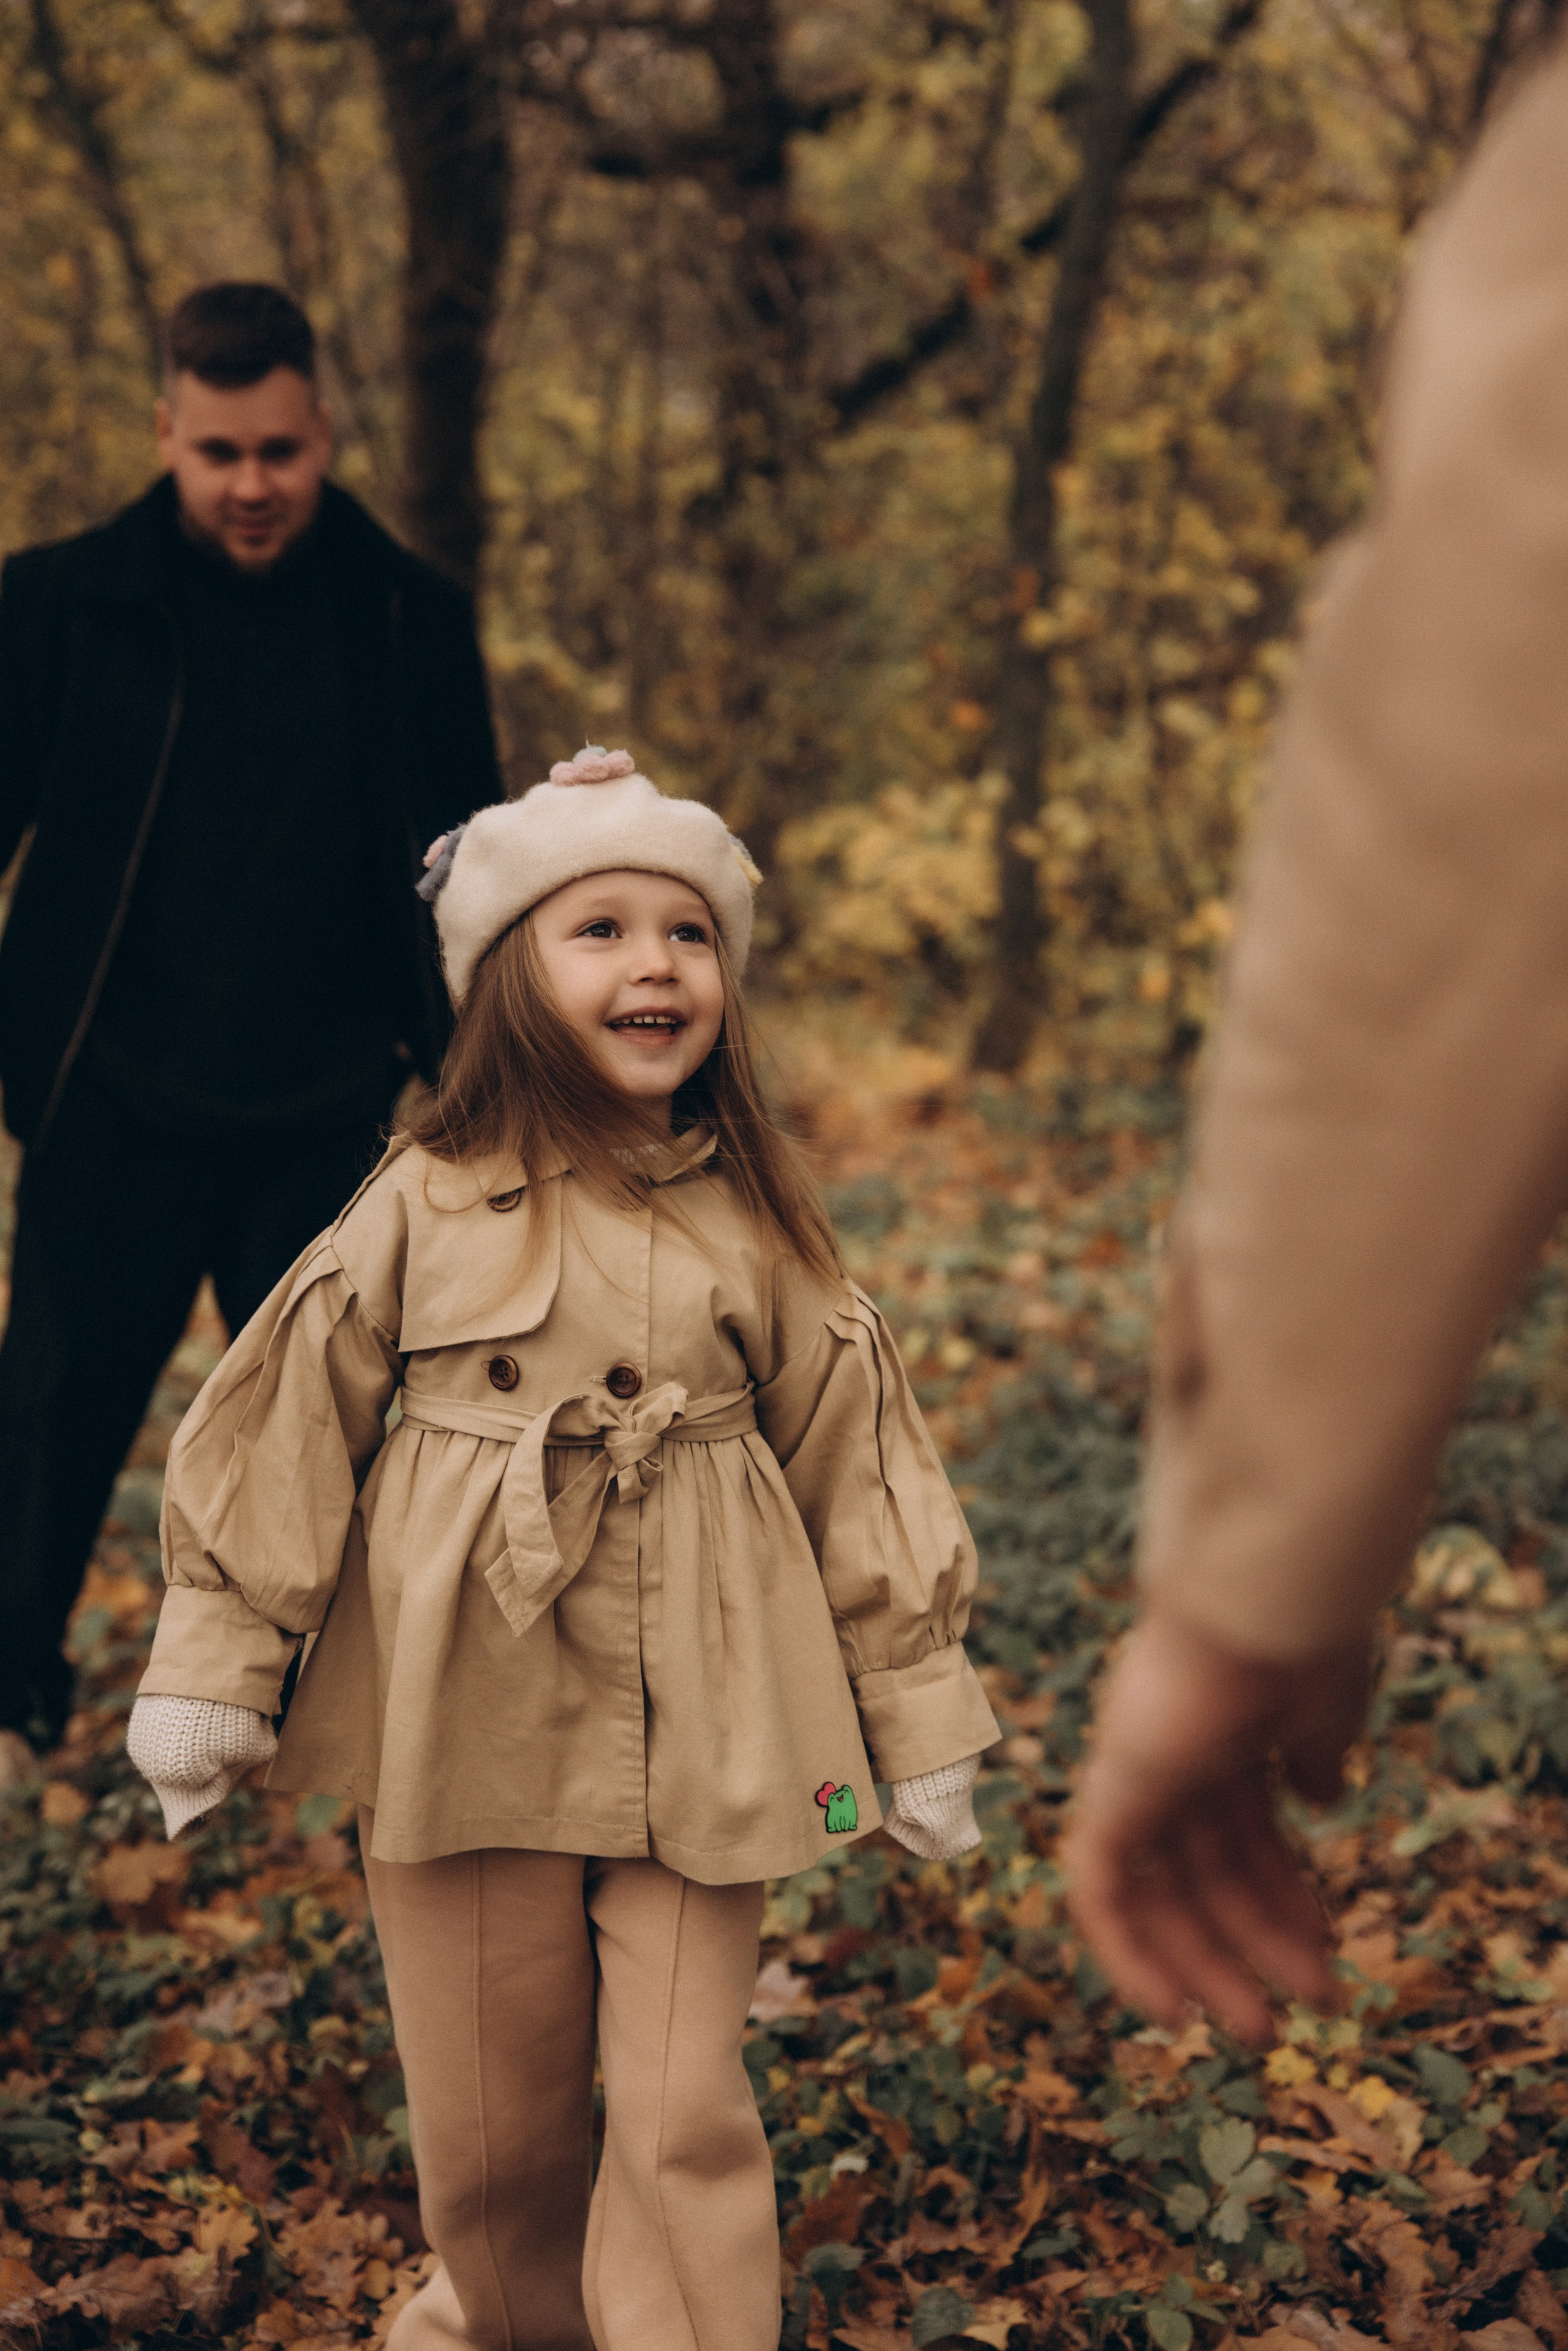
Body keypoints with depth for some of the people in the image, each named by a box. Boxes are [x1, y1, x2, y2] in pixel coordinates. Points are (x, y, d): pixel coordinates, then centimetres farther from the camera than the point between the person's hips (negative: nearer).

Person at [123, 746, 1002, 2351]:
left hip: (695, 1747, 0)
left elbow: (852, 1467, 6)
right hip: (465, 1728, 0)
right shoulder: (425, 1210, -5)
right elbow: (289, 1438, 0)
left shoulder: (756, 1231, 0)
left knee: (686, 2120, 1)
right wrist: (210, 1667, -1)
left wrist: (921, 1724, 8)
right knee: (491, 2122, 13)